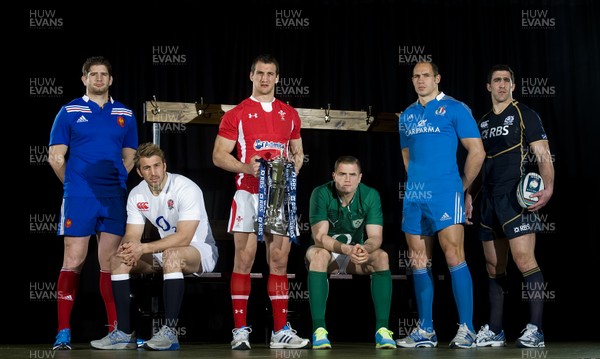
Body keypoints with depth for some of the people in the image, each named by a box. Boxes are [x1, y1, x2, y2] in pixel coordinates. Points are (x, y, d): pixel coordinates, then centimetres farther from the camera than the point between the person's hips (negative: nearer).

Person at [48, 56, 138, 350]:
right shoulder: (69, 112, 4)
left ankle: (115, 329, 11)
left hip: (114, 198, 3)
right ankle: (63, 331, 3)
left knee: (110, 263, 5)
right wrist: (75, 184, 5)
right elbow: (55, 156, 3)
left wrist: (114, 182, 9)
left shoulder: (125, 115, 12)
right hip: (78, 199, -2)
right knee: (73, 262, -3)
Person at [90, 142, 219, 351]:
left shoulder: (186, 189, -22)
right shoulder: (137, 194, 0)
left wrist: (143, 248, -32)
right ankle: (124, 333, -9)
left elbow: (183, 238, -28)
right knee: (118, 259, -8)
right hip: (167, 251, 7)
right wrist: (129, 248, -26)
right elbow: (132, 235, -1)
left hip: (200, 250, -7)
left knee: (171, 255, -38)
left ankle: (170, 332, -36)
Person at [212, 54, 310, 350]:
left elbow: (298, 152, 21)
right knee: (244, 259, -4)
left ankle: (281, 331, 8)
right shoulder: (236, 114, 3)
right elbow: (219, 155, 0)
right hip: (248, 194, -3)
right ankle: (240, 330, 2)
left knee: (279, 260, 3)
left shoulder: (290, 114, 14)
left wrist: (295, 167, -2)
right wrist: (246, 168, -16)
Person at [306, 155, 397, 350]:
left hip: (357, 254, 2)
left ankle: (382, 329, -27)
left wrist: (364, 249, -41)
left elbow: (375, 237, -17)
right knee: (319, 255, -35)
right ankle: (319, 329, -36)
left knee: (381, 256, -27)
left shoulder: (370, 195, -12)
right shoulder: (321, 194, -18)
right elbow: (319, 237, -25)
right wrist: (346, 249, -44)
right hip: (327, 250, -2)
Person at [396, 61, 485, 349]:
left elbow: (477, 152, -1)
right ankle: (425, 331, 13)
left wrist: (462, 186, 3)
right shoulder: (407, 116, 17)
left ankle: (466, 329, -6)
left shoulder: (455, 109, 0)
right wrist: (417, 183, 17)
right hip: (414, 196, 6)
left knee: (454, 256, -12)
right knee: (418, 261, 6)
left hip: (445, 194, -6)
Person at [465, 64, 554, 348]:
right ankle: (494, 332, 13)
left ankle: (535, 330, -8)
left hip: (516, 197, -6)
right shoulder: (483, 122, 19)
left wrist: (548, 187, -20)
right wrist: (470, 195, 17)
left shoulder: (525, 115, 2)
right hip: (489, 200, 6)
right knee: (494, 267, 8)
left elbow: (543, 156, -5)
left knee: (525, 261, -14)